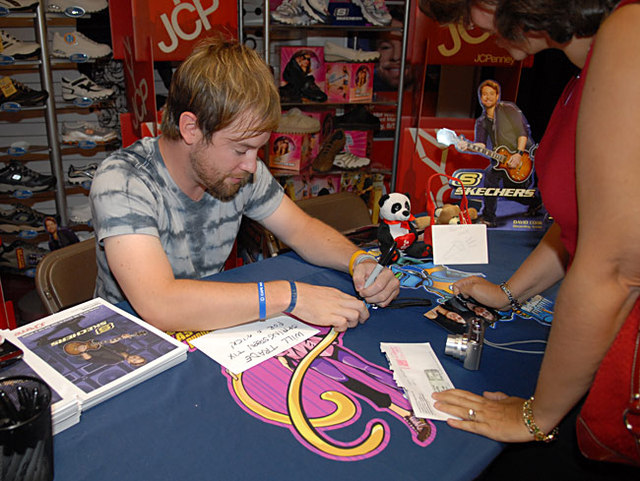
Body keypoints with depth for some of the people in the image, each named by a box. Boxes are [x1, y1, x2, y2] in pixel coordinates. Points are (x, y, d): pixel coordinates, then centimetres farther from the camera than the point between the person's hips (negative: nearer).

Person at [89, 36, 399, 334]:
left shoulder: (242, 171, -7)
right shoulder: (121, 182, -24)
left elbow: (300, 228, 5)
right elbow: (158, 305, -36)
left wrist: (358, 260, -13)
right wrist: (289, 295, -35)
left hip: (214, 329, 4)